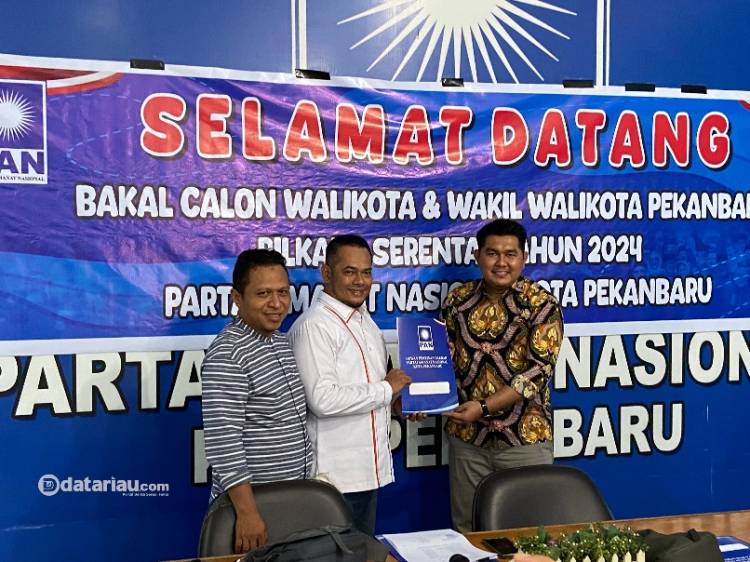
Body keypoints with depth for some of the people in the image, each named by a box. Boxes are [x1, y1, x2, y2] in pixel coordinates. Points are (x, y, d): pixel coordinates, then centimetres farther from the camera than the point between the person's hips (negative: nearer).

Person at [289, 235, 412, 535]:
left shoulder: (364, 319, 11)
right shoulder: (313, 326, -18)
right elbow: (323, 400, -26)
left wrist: (398, 401, 3)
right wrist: (385, 389, -16)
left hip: (368, 468, 9)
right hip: (335, 475, -8)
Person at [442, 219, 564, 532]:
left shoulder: (541, 305, -7)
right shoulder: (458, 300, 3)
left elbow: (539, 369, -14)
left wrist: (483, 407, -20)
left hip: (525, 436, -3)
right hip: (467, 436, 3)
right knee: (466, 532, 14)